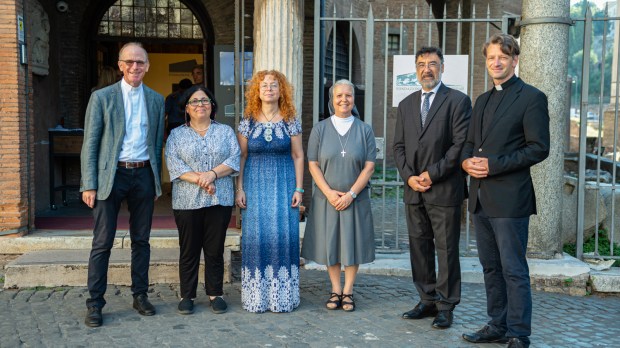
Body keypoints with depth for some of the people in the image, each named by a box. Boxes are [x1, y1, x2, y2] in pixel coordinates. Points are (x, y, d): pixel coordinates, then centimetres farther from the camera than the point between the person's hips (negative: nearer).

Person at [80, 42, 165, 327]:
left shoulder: (156, 100, 10)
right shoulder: (102, 97, 1)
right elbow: (89, 143, -2)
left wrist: (156, 182, 10)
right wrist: (89, 185, -9)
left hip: (143, 174, 3)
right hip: (110, 176, -3)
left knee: (141, 240, 10)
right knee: (102, 243, -2)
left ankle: (140, 295, 22)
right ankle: (95, 303, 7)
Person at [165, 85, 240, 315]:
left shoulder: (226, 132, 12)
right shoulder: (177, 135, 9)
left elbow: (234, 160, 1)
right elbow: (174, 165, -4)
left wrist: (213, 173, -15)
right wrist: (199, 180, -16)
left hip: (220, 200, 1)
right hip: (187, 201, -1)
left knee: (215, 250, 5)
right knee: (189, 250, 4)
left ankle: (215, 294, 15)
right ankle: (187, 296, 14)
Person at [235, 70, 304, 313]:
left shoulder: (291, 122, 3)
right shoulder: (248, 122, 4)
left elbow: (298, 156, 4)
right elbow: (241, 156, 5)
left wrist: (299, 189, -2)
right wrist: (239, 189, -2)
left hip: (284, 184, 0)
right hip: (255, 184, 0)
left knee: (283, 234, -2)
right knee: (255, 235, -1)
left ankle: (282, 295, 10)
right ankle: (257, 296, 10)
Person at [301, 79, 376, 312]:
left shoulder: (364, 130, 2)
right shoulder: (320, 129, 3)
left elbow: (369, 167, -3)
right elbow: (313, 165, 0)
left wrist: (351, 194, -13)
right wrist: (329, 192, -12)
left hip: (355, 198, 0)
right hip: (326, 198, 0)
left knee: (353, 243, 3)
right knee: (330, 243, 5)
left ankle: (348, 291, 15)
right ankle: (335, 290, 17)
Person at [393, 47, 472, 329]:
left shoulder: (458, 101, -3)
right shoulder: (406, 105, 14)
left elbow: (461, 144, -10)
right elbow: (399, 146, 12)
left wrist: (432, 174, -13)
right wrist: (409, 176, -4)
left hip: (444, 190, -5)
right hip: (414, 190, 6)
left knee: (446, 250, 1)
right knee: (419, 247, 10)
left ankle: (445, 306, 10)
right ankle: (427, 300, 21)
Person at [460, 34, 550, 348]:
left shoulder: (532, 97, -6)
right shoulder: (482, 100, 18)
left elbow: (539, 148, -12)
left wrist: (493, 165, -17)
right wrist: (467, 160, -2)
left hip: (510, 199, -8)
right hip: (481, 199, 8)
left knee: (514, 270, -2)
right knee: (491, 267, 15)